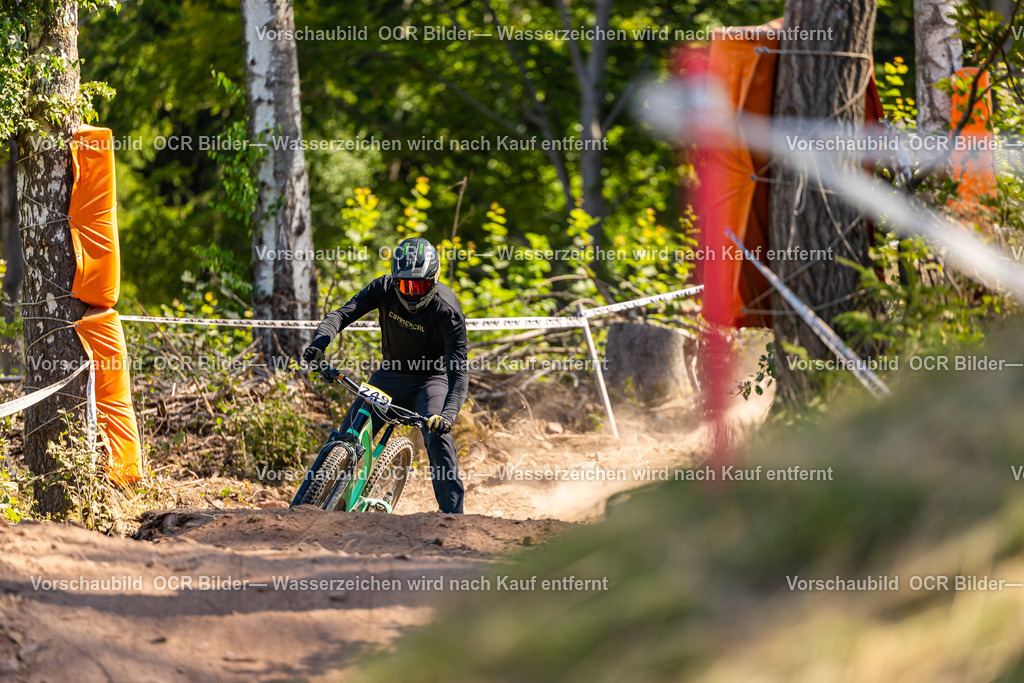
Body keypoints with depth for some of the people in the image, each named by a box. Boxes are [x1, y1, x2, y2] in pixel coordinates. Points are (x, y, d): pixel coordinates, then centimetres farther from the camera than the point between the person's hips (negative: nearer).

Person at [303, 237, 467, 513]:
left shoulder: (446, 309, -27)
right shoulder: (384, 288, -17)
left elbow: (459, 371, -30)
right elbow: (343, 314, -22)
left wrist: (448, 415, -46)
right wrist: (319, 343, -43)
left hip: (431, 378, -4)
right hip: (391, 374, 4)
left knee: (437, 434, -29)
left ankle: (453, 514, -22)